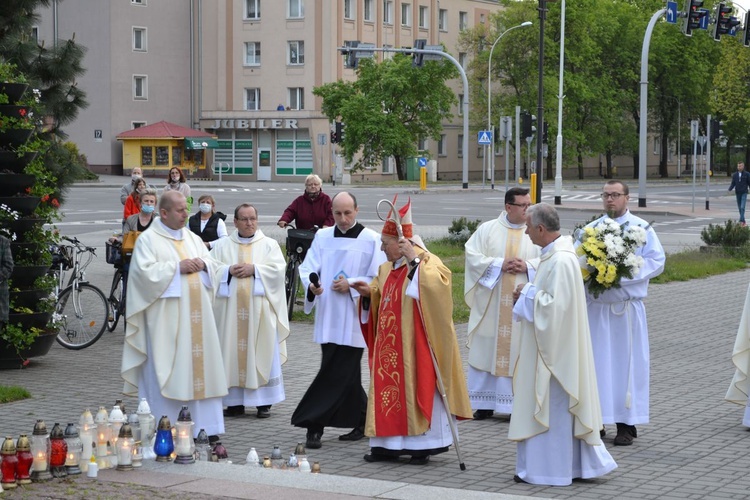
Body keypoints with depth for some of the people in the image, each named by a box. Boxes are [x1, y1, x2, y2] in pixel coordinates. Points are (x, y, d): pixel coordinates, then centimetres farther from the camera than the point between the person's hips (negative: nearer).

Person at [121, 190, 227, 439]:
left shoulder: (192, 238, 17)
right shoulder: (148, 239, -3)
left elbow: (213, 265, 17)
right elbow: (145, 272, -15)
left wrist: (202, 264, -4)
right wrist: (178, 267, -16)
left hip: (195, 318, 6)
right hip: (166, 319, -6)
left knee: (197, 366, 5)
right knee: (167, 373, -6)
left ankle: (202, 426, 9)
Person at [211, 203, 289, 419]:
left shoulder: (269, 245, 9)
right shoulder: (223, 245, 12)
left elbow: (278, 269, -3)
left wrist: (254, 269, -13)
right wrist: (228, 271, -12)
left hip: (259, 309, -1)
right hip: (231, 309, 1)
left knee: (261, 352, -2)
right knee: (232, 351, -1)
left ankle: (263, 402, 3)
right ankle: (235, 401, 4)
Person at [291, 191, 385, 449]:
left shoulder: (371, 240, -2)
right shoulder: (322, 237, 10)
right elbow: (307, 268, 5)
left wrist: (351, 285, -14)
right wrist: (311, 285, -16)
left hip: (353, 319, -4)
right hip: (328, 318, 4)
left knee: (335, 374, -7)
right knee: (347, 374, 9)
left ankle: (314, 424, -3)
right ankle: (363, 423, 21)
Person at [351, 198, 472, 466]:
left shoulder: (426, 262, -11)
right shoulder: (388, 268, 14)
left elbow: (437, 284, -30)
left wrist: (414, 260, -28)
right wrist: (370, 292, 5)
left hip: (415, 343, -8)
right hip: (390, 346, 8)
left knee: (417, 388, -3)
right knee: (388, 388, 7)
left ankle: (422, 445, 5)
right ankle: (388, 445, 11)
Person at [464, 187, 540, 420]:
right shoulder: (487, 229, 5)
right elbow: (472, 256, -2)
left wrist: (527, 266, -15)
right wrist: (500, 264, -13)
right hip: (491, 303, 0)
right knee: (487, 348, 3)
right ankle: (485, 403, 11)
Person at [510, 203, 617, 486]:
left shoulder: (560, 260, -22)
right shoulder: (555, 254, 10)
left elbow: (554, 305, -26)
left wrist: (527, 294, -13)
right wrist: (529, 292, 5)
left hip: (552, 348, -10)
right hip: (550, 344, 10)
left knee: (550, 406, -1)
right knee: (557, 407, 15)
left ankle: (549, 470, 8)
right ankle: (579, 463, 22)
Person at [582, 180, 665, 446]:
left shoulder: (641, 228, 1)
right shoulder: (590, 229, 12)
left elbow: (657, 261, -5)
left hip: (626, 307, -3)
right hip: (595, 306, 3)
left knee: (626, 362, 0)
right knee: (597, 362, 4)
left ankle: (626, 424, 5)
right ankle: (596, 420, 10)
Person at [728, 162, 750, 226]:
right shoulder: (734, 175, 5)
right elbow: (733, 184, 3)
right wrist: (730, 189, -16)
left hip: (744, 193, -3)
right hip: (737, 193, 3)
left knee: (742, 207, -15)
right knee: (739, 208, 6)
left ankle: (741, 221, -19)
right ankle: (743, 221, 15)